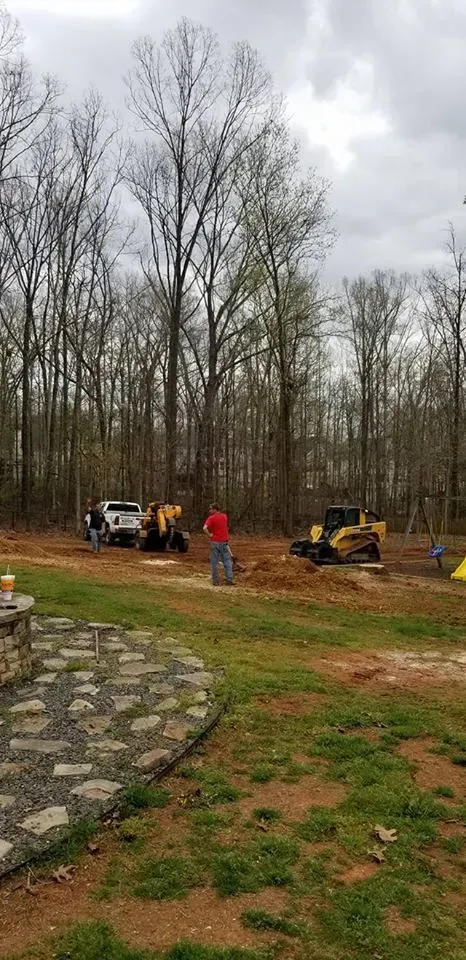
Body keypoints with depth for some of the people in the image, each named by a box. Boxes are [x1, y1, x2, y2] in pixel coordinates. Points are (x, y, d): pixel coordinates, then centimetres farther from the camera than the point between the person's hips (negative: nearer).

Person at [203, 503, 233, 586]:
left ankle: (216, 581, 7)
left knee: (214, 562, 5)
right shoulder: (224, 516, 8)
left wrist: (209, 535, -10)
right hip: (224, 541, 4)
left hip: (215, 542, -3)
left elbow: (204, 528, -24)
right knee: (227, 561, 7)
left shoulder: (211, 518, -8)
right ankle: (229, 580, 4)